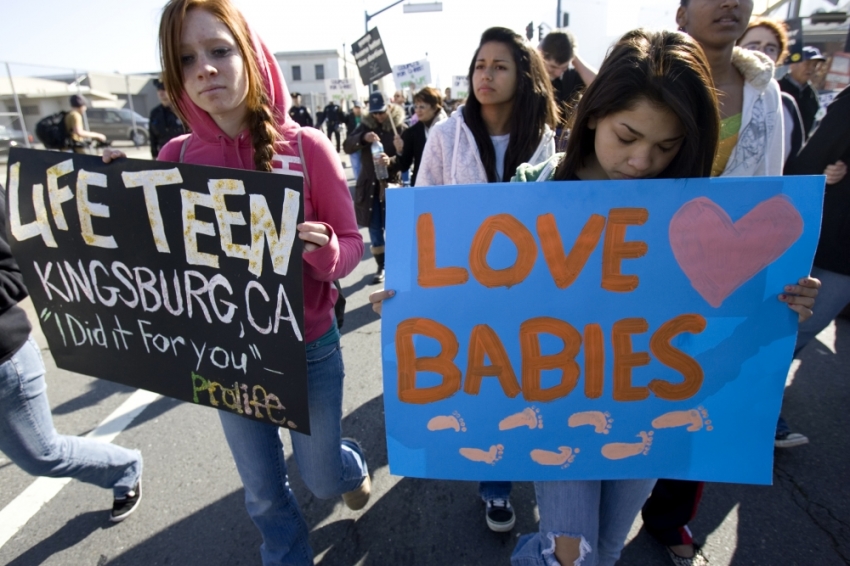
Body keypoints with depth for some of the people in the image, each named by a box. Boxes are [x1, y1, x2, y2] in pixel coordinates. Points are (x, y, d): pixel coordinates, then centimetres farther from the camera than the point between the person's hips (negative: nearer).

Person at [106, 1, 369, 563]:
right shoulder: (177, 156, -5)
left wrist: (324, 250, -31)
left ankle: (351, 463, 56)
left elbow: (351, 243, -9)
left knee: (322, 479, 18)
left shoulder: (306, 146, -13)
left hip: (309, 347, -2)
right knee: (263, 491, 20)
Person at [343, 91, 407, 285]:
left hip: (392, 184, -3)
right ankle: (381, 266, 22)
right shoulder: (365, 126, 6)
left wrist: (391, 161, -29)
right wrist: (363, 138, -22)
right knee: (374, 229, 8)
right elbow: (347, 146, -4)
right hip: (369, 185, 3)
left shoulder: (401, 128, -3)